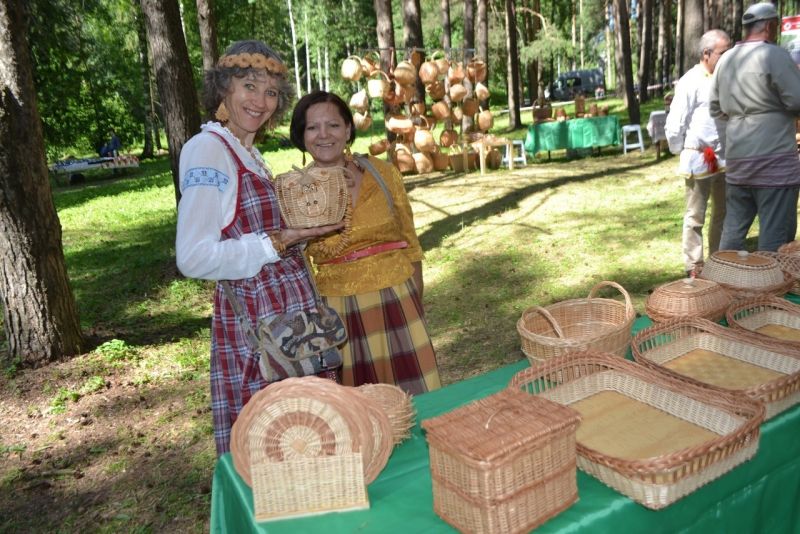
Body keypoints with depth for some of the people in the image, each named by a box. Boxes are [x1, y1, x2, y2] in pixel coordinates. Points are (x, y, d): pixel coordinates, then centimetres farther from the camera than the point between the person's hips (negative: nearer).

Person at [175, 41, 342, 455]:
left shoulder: (248, 153, 14)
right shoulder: (207, 149, -13)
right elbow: (194, 258, -19)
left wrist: (300, 228, 10)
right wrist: (277, 243, -20)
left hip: (288, 309, 9)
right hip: (255, 316, -9)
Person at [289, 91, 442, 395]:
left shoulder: (383, 174, 1)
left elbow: (410, 243, 8)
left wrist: (415, 302, 7)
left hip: (396, 304, 1)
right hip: (336, 311, 0)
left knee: (410, 400, 6)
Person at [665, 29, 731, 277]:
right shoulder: (691, 82, -12)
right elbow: (674, 125, -14)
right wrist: (683, 153, -4)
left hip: (723, 158, 7)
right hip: (699, 160, -7)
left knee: (723, 213, 16)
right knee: (695, 216, 3)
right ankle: (694, 266, 12)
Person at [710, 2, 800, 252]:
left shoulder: (726, 59, 11)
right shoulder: (775, 55, -10)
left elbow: (715, 108, 17)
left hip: (737, 159, 7)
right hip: (774, 160, -7)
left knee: (733, 228, 15)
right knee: (776, 233, -1)